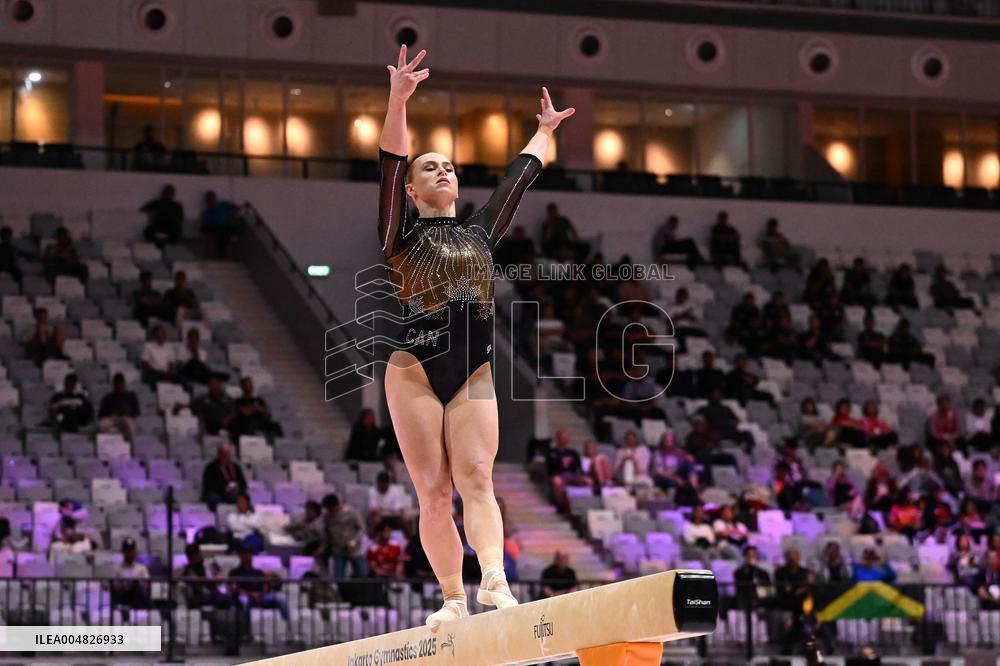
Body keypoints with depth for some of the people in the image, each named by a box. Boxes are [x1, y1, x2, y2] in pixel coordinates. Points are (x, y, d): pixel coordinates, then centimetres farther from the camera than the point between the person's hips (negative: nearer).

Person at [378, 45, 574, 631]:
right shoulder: (401, 237, 9)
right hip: (416, 372, -2)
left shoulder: (481, 232, 21)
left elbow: (520, 176, 32)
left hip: (474, 374, 3)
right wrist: (398, 100, -14)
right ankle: (454, 598, -2)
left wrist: (544, 132, 43)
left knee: (477, 478, -14)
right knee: (435, 493, -4)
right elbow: (390, 166, -3)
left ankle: (494, 580, -32)